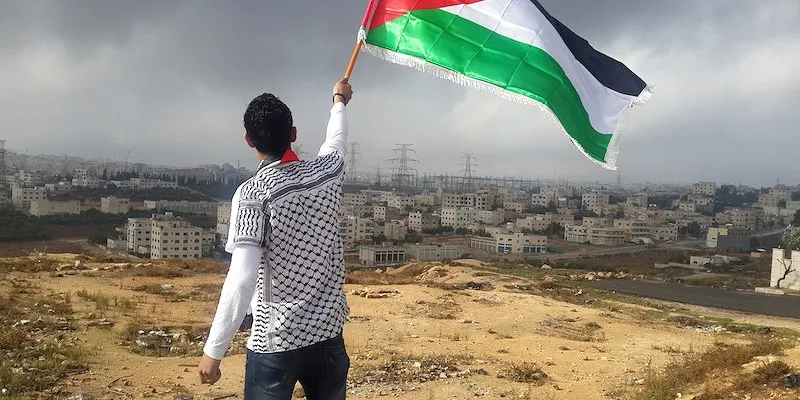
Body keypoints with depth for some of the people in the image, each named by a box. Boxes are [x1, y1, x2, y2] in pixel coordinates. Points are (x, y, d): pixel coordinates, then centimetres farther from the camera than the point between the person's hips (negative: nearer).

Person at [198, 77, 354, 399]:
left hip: (274, 342, -5)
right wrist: (340, 101, 44)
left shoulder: (252, 193, -16)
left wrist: (213, 350, -17)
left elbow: (241, 280, -23)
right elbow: (336, 139, 24)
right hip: (328, 333, 5)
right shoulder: (326, 172, -1)